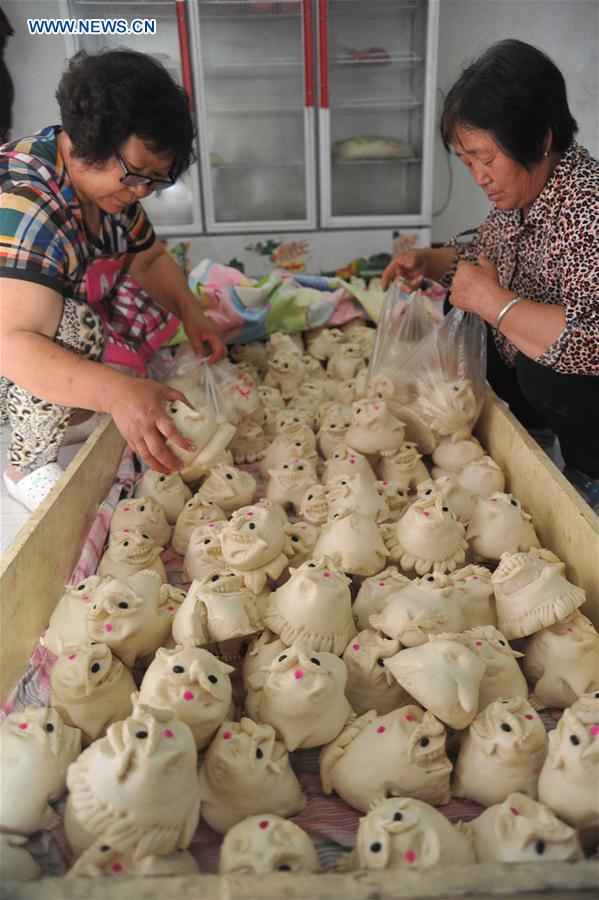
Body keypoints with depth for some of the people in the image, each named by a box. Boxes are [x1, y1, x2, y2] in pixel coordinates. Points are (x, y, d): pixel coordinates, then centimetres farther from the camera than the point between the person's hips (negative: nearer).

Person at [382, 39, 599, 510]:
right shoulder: (518, 191, 0)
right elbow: (485, 254, 19)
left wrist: (493, 301, -29)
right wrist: (430, 261, -1)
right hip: (520, 375, 9)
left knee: (547, 371, -36)